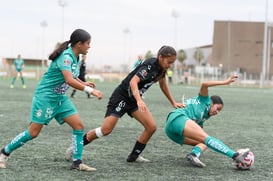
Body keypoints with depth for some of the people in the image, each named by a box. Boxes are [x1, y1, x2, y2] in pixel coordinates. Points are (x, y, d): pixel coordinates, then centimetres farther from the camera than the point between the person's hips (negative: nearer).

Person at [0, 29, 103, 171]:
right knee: (33, 132, -4)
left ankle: (77, 163, 0)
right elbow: (69, 81, -35)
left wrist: (83, 83, 13)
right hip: (45, 96, -9)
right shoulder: (66, 56, -22)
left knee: (79, 125, -3)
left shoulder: (74, 58, 6)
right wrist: (90, 90, -35)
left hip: (60, 98, 9)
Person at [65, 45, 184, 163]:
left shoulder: (161, 68, 0)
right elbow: (133, 82, -38)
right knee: (106, 129, -14)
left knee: (152, 127, -7)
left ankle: (134, 156, 8)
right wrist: (139, 101, -52)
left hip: (135, 99, 8)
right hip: (121, 97, -8)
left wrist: (173, 103, 21)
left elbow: (163, 85, 20)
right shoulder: (149, 65, -25)